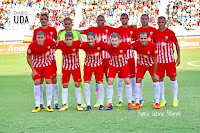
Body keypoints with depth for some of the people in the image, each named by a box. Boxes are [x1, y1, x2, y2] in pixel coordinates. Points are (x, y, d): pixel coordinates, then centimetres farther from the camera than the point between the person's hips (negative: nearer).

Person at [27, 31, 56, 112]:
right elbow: (29, 58, -8)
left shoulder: (49, 42, -21)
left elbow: (54, 45, 6)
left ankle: (49, 105, 1)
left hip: (47, 64, 1)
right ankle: (37, 106, 1)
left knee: (48, 82, -8)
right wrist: (33, 70, -8)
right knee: (37, 83, -8)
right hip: (36, 65, -1)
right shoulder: (32, 46, -24)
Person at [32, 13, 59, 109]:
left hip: (51, 58, 0)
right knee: (40, 80, 2)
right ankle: (41, 102, 9)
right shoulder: (36, 31, 6)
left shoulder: (53, 30, 6)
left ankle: (56, 102, 3)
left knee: (54, 79, -2)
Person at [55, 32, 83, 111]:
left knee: (77, 84, -2)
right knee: (65, 85, -1)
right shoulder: (61, 44, -20)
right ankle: (64, 105, 8)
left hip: (76, 66, 0)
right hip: (65, 67, 1)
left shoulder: (77, 43, -22)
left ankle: (79, 104, 9)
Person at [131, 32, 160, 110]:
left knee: (155, 80, -8)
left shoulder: (152, 46, -28)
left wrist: (154, 73, -17)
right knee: (138, 80, -8)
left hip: (151, 64, -1)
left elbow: (155, 61, -21)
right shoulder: (136, 44, -25)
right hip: (141, 64, 1)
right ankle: (137, 103, -1)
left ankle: (157, 102, 2)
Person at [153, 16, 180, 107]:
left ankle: (175, 99, 8)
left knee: (173, 79, 0)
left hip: (170, 59, -2)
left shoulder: (170, 33, -3)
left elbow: (177, 45, 3)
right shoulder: (155, 33, 4)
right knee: (160, 79, 3)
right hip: (159, 60, 2)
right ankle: (163, 100, 13)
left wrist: (178, 57, -2)